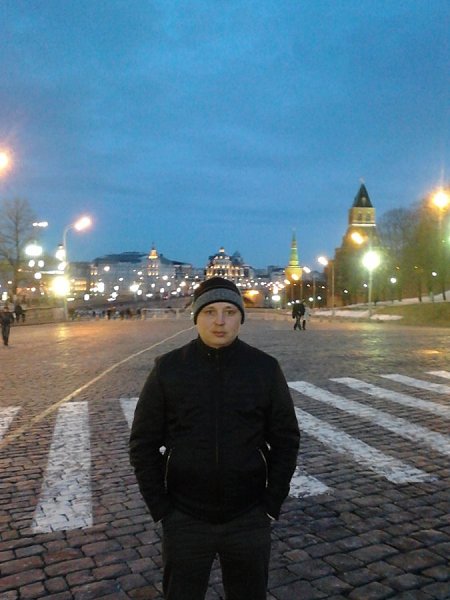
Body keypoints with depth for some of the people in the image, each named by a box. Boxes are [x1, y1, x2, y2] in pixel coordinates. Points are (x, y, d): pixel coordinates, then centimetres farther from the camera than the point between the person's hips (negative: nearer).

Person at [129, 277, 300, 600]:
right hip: (184, 519, 0)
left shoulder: (266, 368, -6)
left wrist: (272, 504, -3)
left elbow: (286, 439, 1)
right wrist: (160, 507, -6)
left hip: (249, 519, 1)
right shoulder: (168, 369, -8)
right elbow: (143, 443, -2)